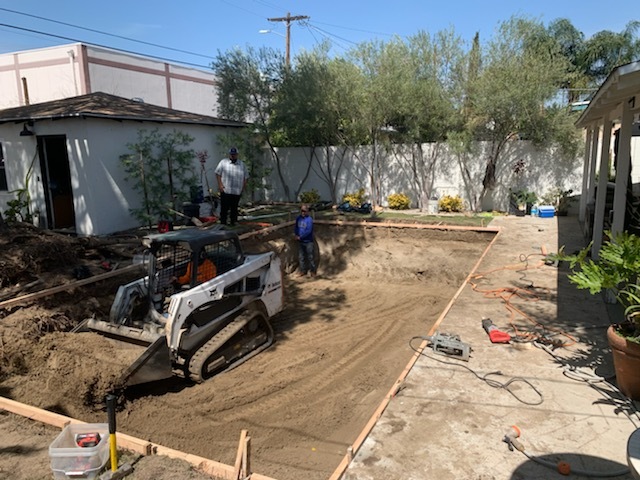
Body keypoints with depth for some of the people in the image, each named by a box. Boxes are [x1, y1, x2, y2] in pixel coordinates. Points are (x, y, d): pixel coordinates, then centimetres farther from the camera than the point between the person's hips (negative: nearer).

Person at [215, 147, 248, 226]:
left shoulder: (241, 164, 12)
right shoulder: (223, 162, 2)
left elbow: (245, 177, 15)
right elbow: (218, 173, 1)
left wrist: (243, 187, 8)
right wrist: (220, 184, -9)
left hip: (237, 192, 3)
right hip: (225, 190, -3)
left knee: (234, 209, 10)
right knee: (224, 208, -3)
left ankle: (233, 222, 19)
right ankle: (223, 223, 4)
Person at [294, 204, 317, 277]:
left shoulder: (309, 219, -16)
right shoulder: (298, 218, 2)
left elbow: (308, 231, -20)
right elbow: (296, 227, 12)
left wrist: (300, 237, -16)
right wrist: (296, 235, -6)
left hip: (308, 241, -5)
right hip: (300, 241, 6)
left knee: (310, 257, 3)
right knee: (301, 257, 12)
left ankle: (313, 271, 15)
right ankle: (303, 271, 24)